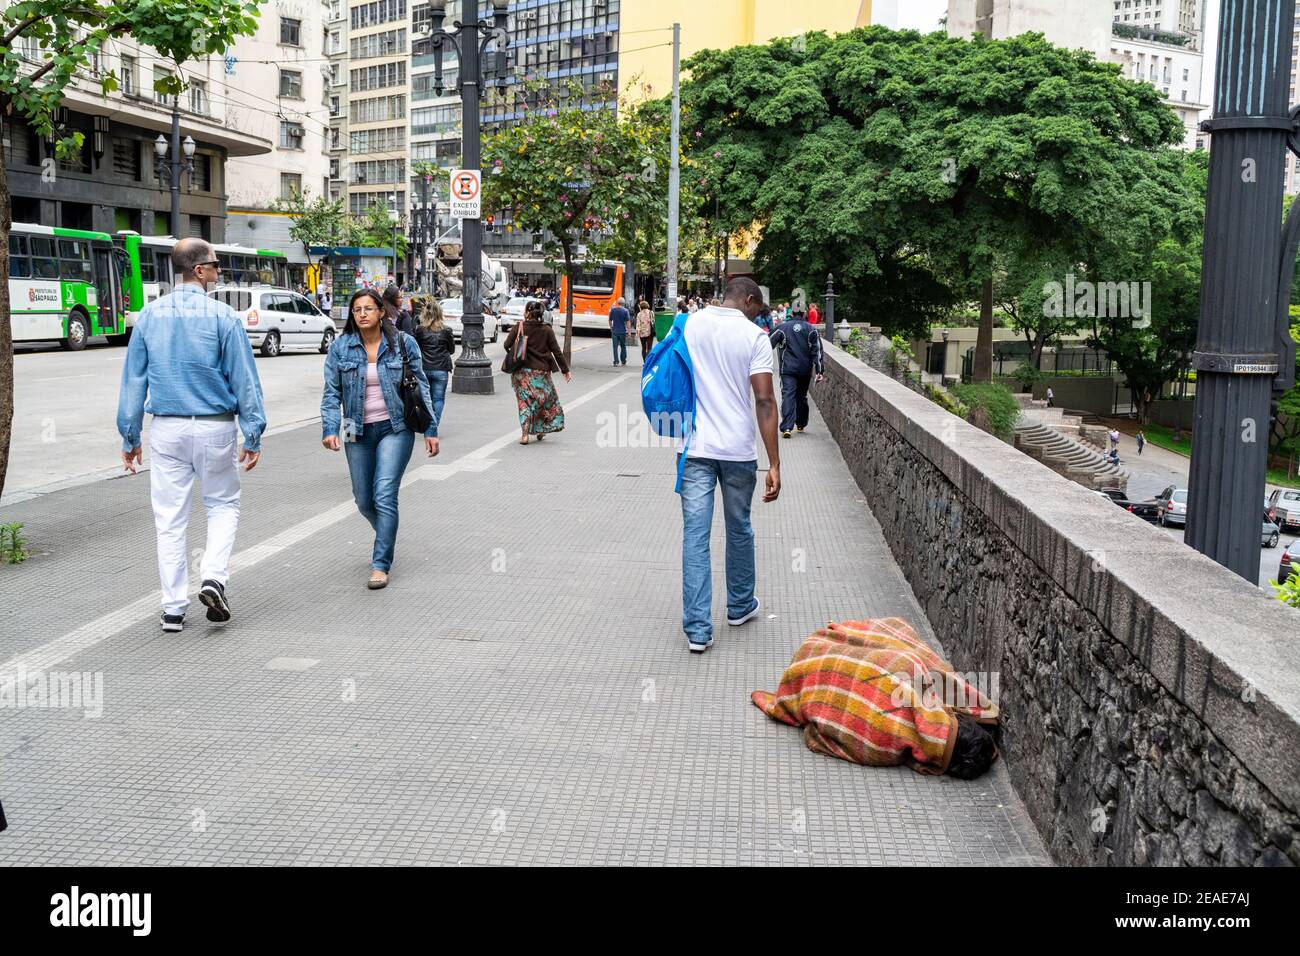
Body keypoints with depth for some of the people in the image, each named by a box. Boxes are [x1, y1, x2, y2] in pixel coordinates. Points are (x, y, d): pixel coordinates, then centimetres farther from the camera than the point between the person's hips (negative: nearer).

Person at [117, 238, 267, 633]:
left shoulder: (149, 315, 3)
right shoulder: (223, 316, -8)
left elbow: (133, 379, 5)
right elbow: (244, 379, -8)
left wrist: (130, 436, 12)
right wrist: (253, 435, -2)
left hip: (167, 429, 3)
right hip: (215, 427, -3)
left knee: (170, 518, 8)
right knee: (223, 504, 17)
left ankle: (173, 609, 12)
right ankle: (213, 577, -3)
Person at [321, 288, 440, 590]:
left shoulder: (403, 343, -3)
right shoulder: (340, 347, -1)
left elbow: (421, 387, 3)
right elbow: (331, 392, 1)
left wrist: (430, 430, 2)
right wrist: (330, 428, -13)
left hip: (395, 428, -3)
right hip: (359, 432, 3)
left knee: (384, 495, -15)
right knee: (364, 501, 11)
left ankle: (381, 565, -8)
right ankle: (387, 538, 42)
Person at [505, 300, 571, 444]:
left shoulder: (519, 327, -5)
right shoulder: (547, 330, -3)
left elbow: (507, 345, -5)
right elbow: (556, 352, -1)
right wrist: (566, 370, 6)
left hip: (522, 371, 0)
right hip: (541, 371, 0)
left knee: (525, 401, 5)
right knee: (545, 399, 18)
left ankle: (525, 434, -5)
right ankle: (540, 431, 24)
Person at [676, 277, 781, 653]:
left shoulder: (688, 325, 4)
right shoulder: (754, 336, -6)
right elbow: (765, 401, -13)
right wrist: (774, 464, -12)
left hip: (694, 448, 2)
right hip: (738, 451, -1)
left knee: (695, 535, 1)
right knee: (739, 530, 18)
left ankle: (698, 629, -2)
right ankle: (740, 606, 35)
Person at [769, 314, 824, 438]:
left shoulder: (782, 328, 0)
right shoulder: (811, 329, 2)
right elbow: (817, 351, -2)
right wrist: (819, 371, -1)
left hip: (788, 369, -2)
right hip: (805, 370, 2)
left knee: (787, 396, -7)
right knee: (802, 396, 17)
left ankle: (786, 427, -21)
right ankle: (801, 425, 29)